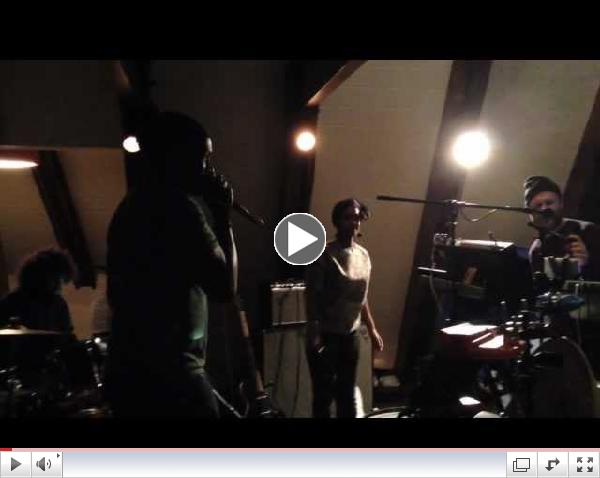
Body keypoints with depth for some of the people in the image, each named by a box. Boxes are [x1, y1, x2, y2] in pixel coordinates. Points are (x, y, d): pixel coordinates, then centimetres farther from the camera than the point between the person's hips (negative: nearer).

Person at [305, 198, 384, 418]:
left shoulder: (364, 254, 7)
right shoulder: (324, 254, -12)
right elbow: (312, 297, -14)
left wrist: (372, 329, 15)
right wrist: (314, 333, -22)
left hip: (351, 334, 6)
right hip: (326, 334, -6)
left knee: (347, 392, 15)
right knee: (323, 393, 2)